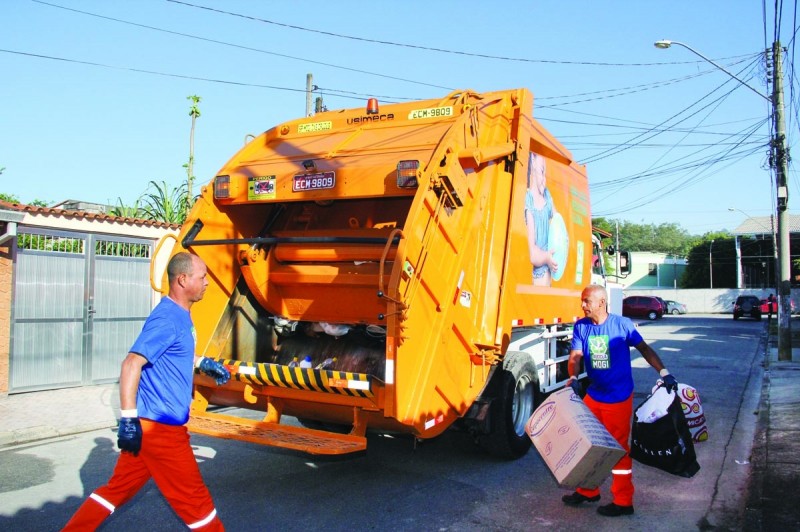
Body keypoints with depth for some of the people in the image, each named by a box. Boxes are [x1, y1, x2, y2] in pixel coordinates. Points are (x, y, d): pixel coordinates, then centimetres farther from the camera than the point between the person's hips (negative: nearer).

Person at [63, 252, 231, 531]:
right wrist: (128, 419, -25)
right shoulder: (167, 319, -20)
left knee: (118, 488, 18)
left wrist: (204, 363, 24)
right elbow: (132, 364, -26)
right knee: (193, 497, 6)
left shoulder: (179, 316, 10)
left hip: (150, 425, 9)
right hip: (161, 428, -9)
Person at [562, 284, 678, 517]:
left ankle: (623, 501, 17)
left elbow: (644, 349, -3)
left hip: (618, 398, -5)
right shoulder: (581, 326, -1)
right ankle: (588, 490, 31)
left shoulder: (622, 324, -11)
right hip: (593, 396, 5)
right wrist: (573, 378, -25)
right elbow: (575, 356, -7)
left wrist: (664, 373, -9)